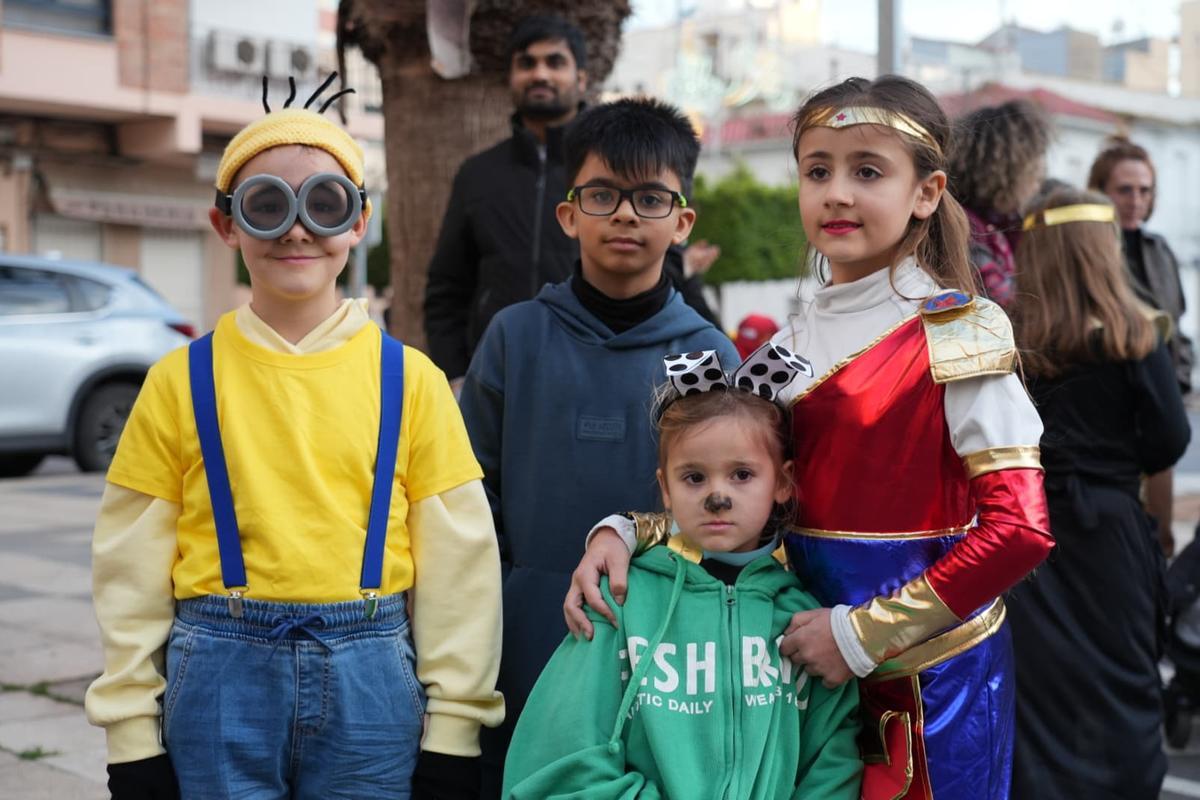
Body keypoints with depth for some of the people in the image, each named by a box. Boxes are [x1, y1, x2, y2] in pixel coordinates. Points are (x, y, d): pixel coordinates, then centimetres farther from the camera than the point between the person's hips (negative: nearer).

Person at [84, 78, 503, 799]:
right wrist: (134, 739, 2)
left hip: (370, 679, 0)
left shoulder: (409, 380, 1)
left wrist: (451, 737, 0)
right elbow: (131, 569, 4)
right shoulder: (182, 381, 2)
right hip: (219, 680, 0)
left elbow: (458, 564, 2)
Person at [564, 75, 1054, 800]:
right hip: (819, 673, 5)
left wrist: (865, 633, -17)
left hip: (933, 678, -5)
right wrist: (624, 532, -8)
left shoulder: (957, 335, -10)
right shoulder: (793, 345, 7)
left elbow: (1019, 529, -17)